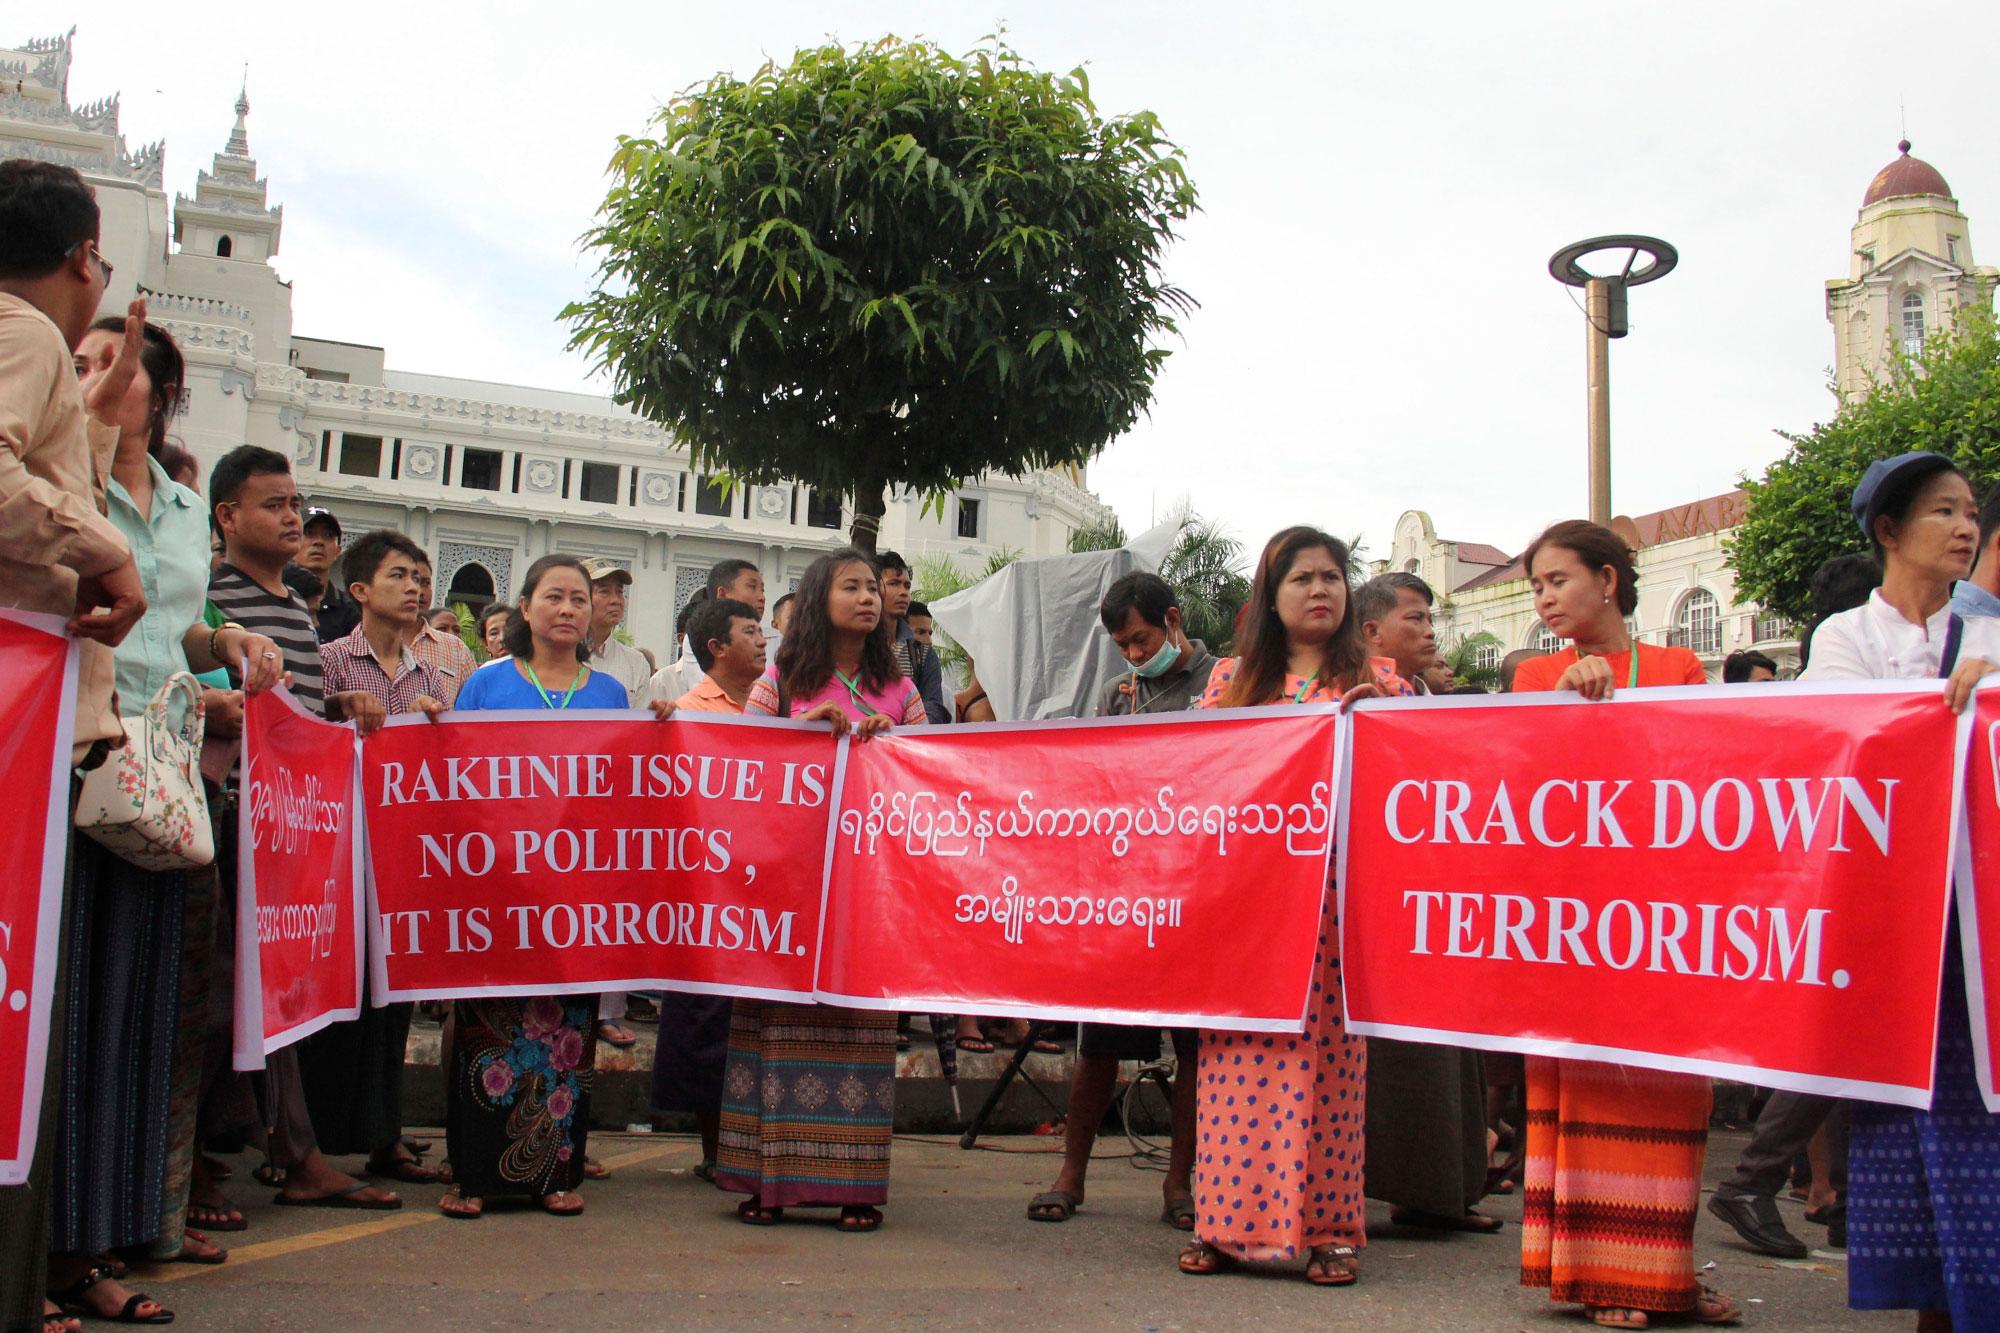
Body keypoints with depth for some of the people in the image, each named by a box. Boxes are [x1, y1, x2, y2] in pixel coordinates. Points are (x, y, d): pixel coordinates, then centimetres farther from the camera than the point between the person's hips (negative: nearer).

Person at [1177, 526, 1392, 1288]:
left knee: (1325, 1058, -2)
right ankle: (1230, 1222, 9)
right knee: (1238, 1057, 0)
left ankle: (1329, 1229, 8)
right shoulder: (1231, 678, 15)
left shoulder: (1376, 678, 10)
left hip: (1336, 896, -1)